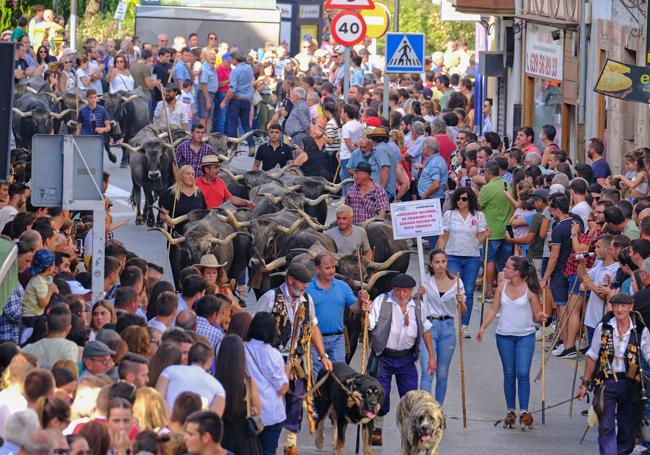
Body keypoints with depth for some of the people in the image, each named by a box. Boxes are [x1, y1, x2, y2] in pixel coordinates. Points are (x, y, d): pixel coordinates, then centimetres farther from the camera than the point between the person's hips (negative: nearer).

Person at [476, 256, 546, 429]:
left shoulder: (530, 290, -8)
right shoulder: (502, 287, 3)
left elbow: (537, 313, -4)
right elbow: (493, 309, 8)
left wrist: (541, 317, -27)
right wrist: (483, 327, 1)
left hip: (525, 336, -4)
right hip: (505, 336, 4)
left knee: (523, 374, -7)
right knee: (509, 374, 8)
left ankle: (524, 412, -2)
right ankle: (510, 411, 14)